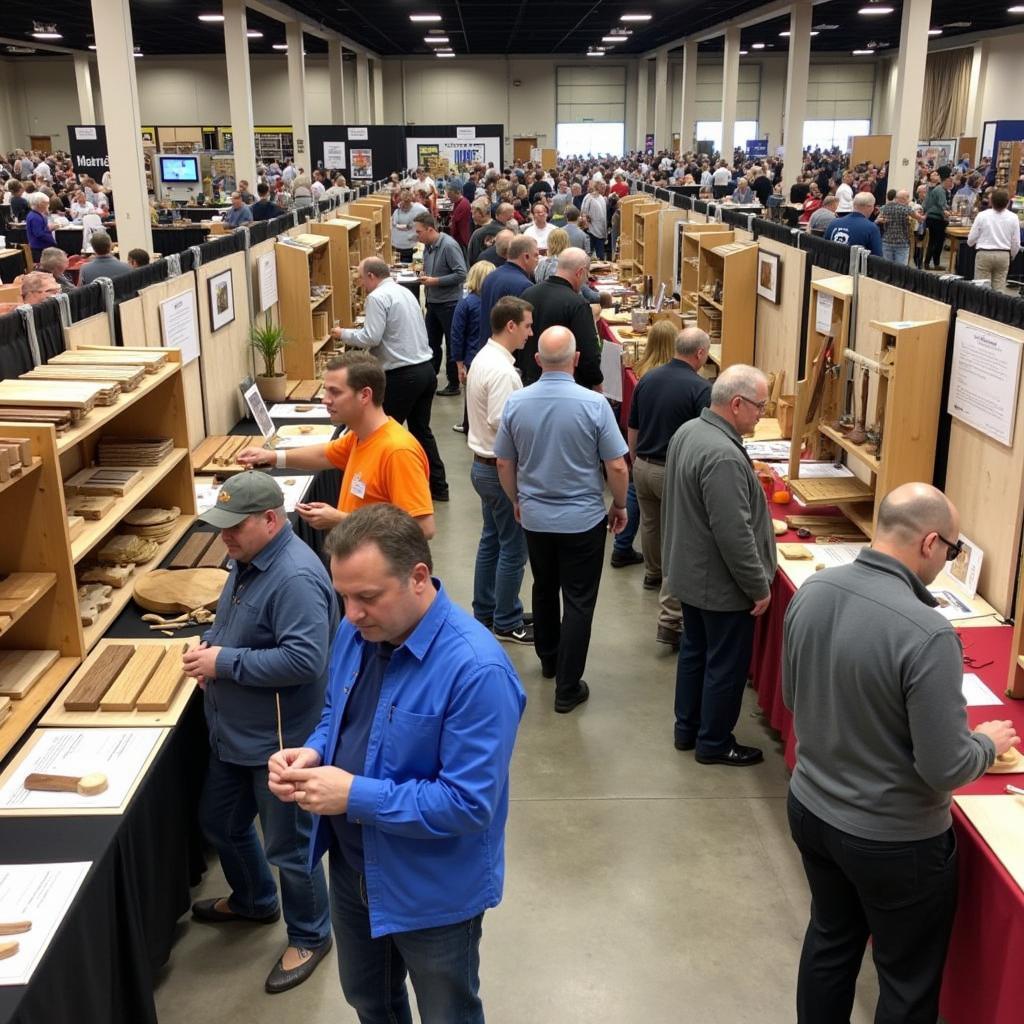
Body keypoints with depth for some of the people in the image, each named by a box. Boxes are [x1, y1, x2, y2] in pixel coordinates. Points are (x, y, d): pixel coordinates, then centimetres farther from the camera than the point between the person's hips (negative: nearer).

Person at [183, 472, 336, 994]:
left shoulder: (295, 577, -29)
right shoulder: (247, 559, 3)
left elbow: (305, 659, -34)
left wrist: (224, 663, -26)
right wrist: (208, 643, 1)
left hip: (279, 739, -10)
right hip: (234, 731, 10)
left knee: (288, 845, 8)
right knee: (219, 821, 26)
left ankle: (310, 938, 31)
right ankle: (253, 901, 52)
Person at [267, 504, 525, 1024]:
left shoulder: (476, 670, -32)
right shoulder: (356, 631, -7)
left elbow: (469, 804, -30)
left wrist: (356, 795, -30)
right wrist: (313, 752, -12)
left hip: (434, 891, -7)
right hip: (351, 867, 7)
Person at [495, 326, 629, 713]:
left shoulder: (515, 403, -9)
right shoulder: (594, 404, -17)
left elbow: (504, 464, 2)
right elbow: (617, 467, -13)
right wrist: (619, 506, 4)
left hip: (535, 517, 4)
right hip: (583, 519, -3)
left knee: (544, 589, 24)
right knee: (578, 601, 5)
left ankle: (548, 660, 42)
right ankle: (568, 688, 9)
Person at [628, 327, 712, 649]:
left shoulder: (647, 378, 1)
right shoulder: (701, 388, -16)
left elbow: (632, 429, 9)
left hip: (643, 466, 6)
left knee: (650, 524, 29)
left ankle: (653, 574, 56)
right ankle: (670, 620, -8)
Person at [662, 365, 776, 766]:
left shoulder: (688, 431, 0)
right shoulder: (723, 456, -30)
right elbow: (734, 534, -29)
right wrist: (759, 587, -18)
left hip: (689, 572, 10)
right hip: (721, 583, -9)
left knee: (694, 651, 22)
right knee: (726, 665, 8)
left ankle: (687, 729, 36)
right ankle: (714, 743, 24)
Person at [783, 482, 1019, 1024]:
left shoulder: (811, 591, -9)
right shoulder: (927, 634, -30)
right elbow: (945, 770, -23)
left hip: (810, 809, 6)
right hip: (893, 841, -6)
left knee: (830, 940, 27)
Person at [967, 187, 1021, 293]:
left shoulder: (982, 215, -8)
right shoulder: (1013, 218, -2)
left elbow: (971, 240, -4)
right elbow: (1016, 243, 3)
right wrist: (1012, 256, 22)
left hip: (984, 254, -2)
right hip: (1004, 255, 2)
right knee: (1000, 286, 7)